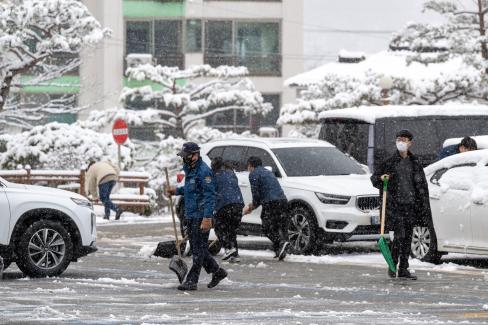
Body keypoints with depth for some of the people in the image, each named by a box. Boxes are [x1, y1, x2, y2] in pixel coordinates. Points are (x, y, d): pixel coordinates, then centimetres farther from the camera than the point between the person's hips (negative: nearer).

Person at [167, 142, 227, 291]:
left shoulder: (203, 171, -16)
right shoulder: (190, 170, 15)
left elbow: (209, 195, -21)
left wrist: (207, 217, -26)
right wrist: (177, 191, 15)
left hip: (201, 216, -10)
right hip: (191, 216, 10)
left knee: (198, 249, -6)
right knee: (197, 248, 14)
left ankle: (191, 281, -6)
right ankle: (217, 272, 26)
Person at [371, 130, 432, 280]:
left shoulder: (414, 162, 8)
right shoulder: (390, 162, 1)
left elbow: (422, 185, 10)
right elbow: (374, 177, 8)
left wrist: (424, 207, 4)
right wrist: (381, 178, -16)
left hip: (410, 204, 3)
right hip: (395, 204, -3)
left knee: (408, 237, 5)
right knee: (399, 235, -12)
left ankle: (403, 269, 11)